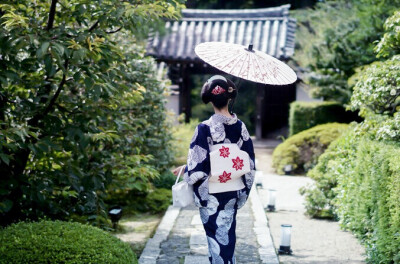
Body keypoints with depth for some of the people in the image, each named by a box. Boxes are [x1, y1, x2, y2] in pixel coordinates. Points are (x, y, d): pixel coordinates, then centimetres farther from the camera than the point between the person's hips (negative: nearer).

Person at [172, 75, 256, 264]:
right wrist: (243, 191, 15)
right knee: (227, 235, 18)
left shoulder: (205, 129, -17)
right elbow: (250, 163, 3)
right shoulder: (240, 127, -3)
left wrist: (183, 170, 4)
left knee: (217, 237, 5)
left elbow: (197, 166, -17)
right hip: (234, 192, 5)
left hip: (212, 195, -4)